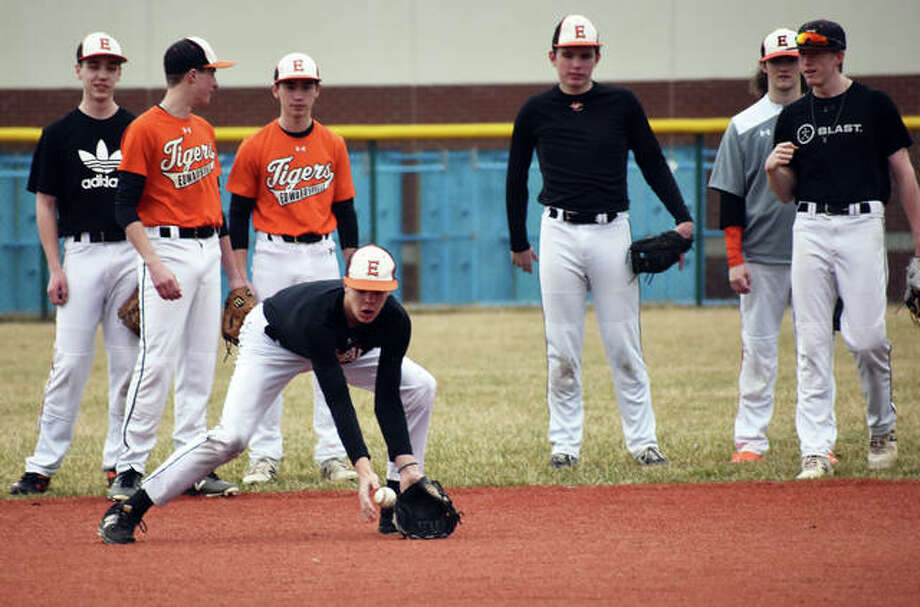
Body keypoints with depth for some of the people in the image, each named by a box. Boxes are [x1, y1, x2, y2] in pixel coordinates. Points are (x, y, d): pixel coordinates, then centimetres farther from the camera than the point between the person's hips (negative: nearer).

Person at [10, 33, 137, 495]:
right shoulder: (59, 134, 4)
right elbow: (45, 204, 4)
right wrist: (55, 268, -4)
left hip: (132, 253, 2)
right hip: (81, 253, -2)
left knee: (129, 363, 3)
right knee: (70, 361, -7)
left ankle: (119, 460, 11)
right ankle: (43, 465, -4)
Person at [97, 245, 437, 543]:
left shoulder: (394, 322, -30)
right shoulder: (316, 314, -44)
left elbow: (387, 400, -25)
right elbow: (337, 399, -47)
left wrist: (407, 462, -36)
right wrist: (363, 468, -55)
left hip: (345, 350, 6)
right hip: (272, 341, -6)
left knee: (420, 388, -10)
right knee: (230, 437, -24)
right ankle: (128, 510, -15)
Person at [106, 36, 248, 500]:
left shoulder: (204, 130, 16)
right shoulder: (145, 130, -8)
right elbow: (126, 207, -12)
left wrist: (233, 271, 20)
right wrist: (154, 263, -23)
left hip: (208, 249, 8)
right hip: (167, 248, -8)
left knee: (200, 362, 6)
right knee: (158, 360, -12)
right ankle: (130, 468, -8)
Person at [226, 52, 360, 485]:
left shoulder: (332, 145, 7)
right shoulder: (256, 147, -1)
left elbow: (345, 208, 11)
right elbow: (238, 213, 1)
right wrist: (240, 278, -5)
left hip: (322, 255, 2)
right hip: (272, 256, -2)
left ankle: (332, 454, 4)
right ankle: (264, 454, 4)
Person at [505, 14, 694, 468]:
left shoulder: (622, 104, 3)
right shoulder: (536, 112, 5)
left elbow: (653, 164, 8)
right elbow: (516, 179, 15)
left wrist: (682, 217, -3)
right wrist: (518, 242, 15)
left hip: (612, 231, 0)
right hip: (559, 233, 0)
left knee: (624, 346, 0)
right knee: (562, 350, 1)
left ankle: (643, 442, 6)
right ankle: (565, 444, 7)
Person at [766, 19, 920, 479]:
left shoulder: (874, 105, 3)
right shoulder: (793, 117, 12)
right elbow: (786, 194, 15)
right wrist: (774, 169, -8)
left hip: (862, 224, -3)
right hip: (810, 229, 3)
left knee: (866, 337, -10)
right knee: (811, 342, -2)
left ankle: (882, 428, 14)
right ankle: (816, 450, -1)